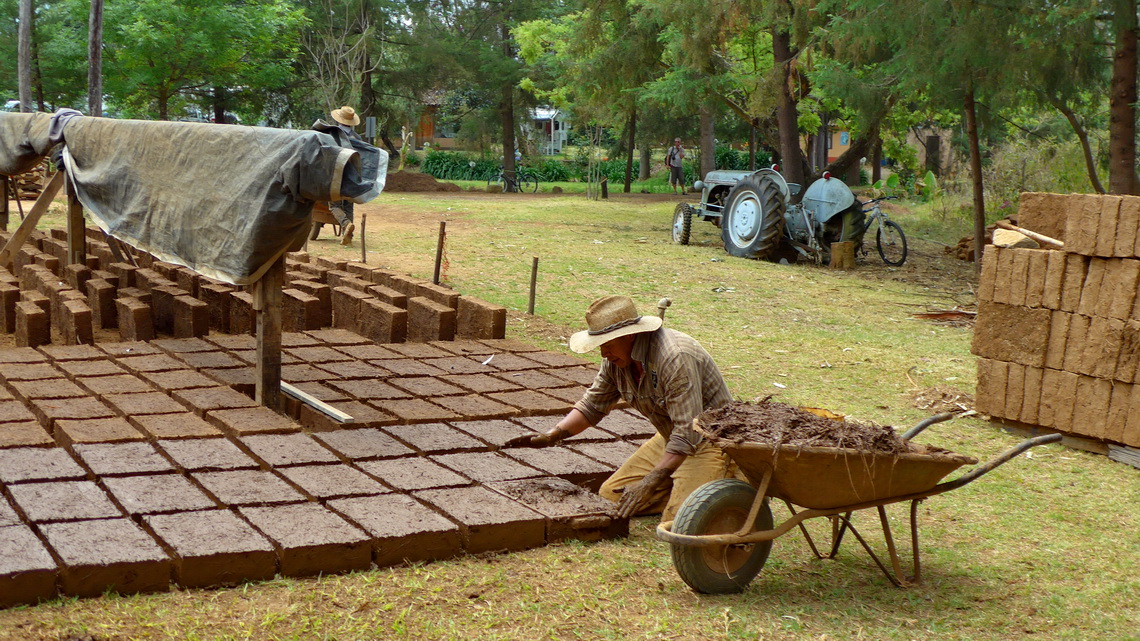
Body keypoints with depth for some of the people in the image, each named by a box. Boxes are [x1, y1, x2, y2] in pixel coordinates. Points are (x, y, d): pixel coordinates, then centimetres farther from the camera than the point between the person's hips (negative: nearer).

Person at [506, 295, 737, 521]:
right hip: (669, 438, 8)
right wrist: (551, 436, -5)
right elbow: (593, 405, 9)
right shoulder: (615, 360, -5)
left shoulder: (676, 359, -31)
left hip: (708, 440, -8)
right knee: (610, 496, 2)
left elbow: (688, 433, -32)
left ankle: (730, 478, 3)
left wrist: (649, 483, -33)